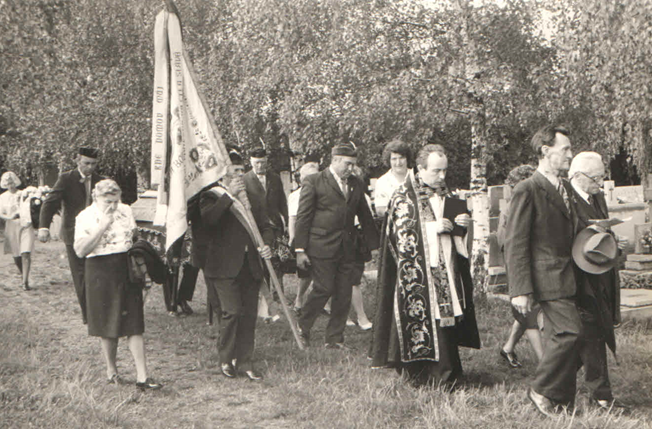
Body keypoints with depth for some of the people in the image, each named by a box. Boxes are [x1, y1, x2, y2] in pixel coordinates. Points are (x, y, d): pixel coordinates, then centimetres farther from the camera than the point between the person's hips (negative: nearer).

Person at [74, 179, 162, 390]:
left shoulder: (126, 211, 7)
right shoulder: (85, 217, -6)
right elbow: (80, 250, -16)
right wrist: (103, 225, -20)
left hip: (128, 270, 3)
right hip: (101, 273, -3)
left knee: (134, 325, -1)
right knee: (108, 326, 7)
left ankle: (142, 376, -1)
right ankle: (111, 370, 27)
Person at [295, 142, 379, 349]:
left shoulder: (356, 184, 14)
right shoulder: (314, 182, -3)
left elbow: (365, 216, 20)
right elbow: (303, 217, -4)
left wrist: (374, 246, 16)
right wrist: (300, 250, -8)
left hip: (347, 247, 5)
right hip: (322, 245, -5)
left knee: (344, 295, 4)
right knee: (323, 288, -8)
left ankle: (335, 339, 16)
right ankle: (302, 328, 14)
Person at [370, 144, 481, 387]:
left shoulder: (446, 195, 16)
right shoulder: (404, 196, -4)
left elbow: (458, 237, 22)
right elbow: (401, 236, -10)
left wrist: (462, 223, 0)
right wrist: (433, 228, -17)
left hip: (446, 271, 6)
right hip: (417, 275, -6)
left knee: (447, 319, 4)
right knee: (423, 320, -8)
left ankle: (444, 375, 13)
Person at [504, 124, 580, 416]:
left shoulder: (565, 187, 17)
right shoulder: (527, 190, -10)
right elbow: (515, 244, -13)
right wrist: (520, 290, -17)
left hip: (566, 277, 8)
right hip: (547, 277, -8)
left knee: (559, 337, 10)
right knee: (569, 331, -15)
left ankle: (563, 402, 18)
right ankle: (542, 390, 2)